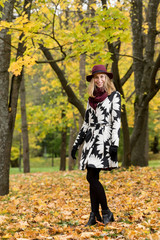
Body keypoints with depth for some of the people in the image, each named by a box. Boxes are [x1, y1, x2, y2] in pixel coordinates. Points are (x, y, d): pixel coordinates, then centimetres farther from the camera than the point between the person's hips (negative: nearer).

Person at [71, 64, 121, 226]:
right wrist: (76, 144, 18)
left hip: (104, 139, -6)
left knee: (92, 177, -14)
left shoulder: (114, 96, 2)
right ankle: (94, 215, 7)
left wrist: (114, 144, -15)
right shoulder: (91, 99, 17)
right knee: (93, 178, 2)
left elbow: (116, 120, -6)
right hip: (91, 140, 6)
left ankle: (106, 212, -1)